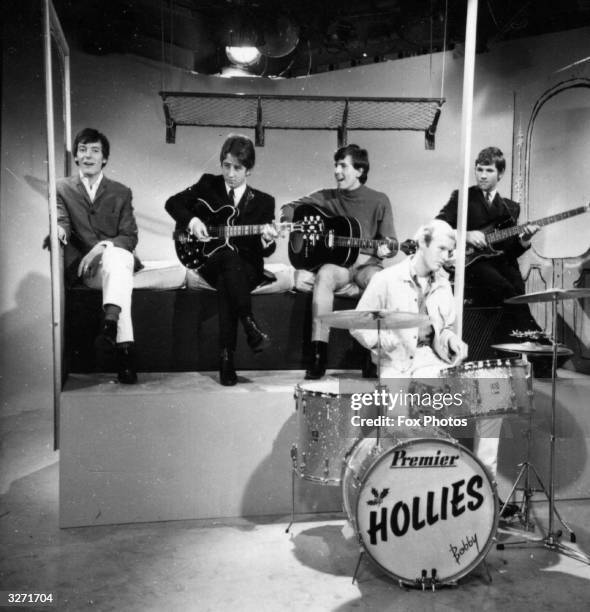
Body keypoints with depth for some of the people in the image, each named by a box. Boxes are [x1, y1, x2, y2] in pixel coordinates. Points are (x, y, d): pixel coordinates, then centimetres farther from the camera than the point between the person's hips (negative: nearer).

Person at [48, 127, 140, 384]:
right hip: (85, 266, -1)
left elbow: (130, 237, 4)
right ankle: (125, 348, -44)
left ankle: (110, 323, -54)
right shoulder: (62, 188, 13)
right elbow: (61, 221, -3)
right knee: (119, 277, -35)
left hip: (117, 256, 1)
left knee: (115, 259, -38)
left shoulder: (121, 192, 14)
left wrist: (102, 247, -16)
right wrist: (59, 230, -30)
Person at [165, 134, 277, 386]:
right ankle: (250, 326, -42)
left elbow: (265, 251, 4)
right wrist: (192, 221, -10)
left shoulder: (263, 201, 7)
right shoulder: (208, 185, 8)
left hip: (246, 268, 1)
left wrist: (267, 240, -21)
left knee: (225, 281, -34)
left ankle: (227, 355, -34)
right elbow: (173, 203, 8)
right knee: (229, 254, -36)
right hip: (209, 262, 0)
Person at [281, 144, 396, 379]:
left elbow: (389, 242, 5)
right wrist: (285, 220, -13)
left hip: (366, 263, -1)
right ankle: (319, 355, -37)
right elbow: (291, 207, 11)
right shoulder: (327, 197, 9)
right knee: (324, 276, -36)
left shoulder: (379, 201, 5)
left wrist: (385, 250, -19)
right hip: (335, 261, 1)